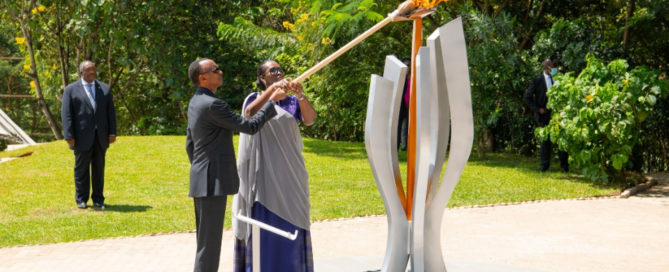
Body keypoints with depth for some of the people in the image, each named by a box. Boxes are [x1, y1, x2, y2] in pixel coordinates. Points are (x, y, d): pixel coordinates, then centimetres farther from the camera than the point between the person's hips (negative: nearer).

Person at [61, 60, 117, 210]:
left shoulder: (105, 89, 10)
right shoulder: (71, 89, 1)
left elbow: (110, 112, 8)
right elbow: (66, 113, -4)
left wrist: (112, 132, -1)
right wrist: (69, 136, -12)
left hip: (101, 137, 3)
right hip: (82, 137, -3)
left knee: (99, 169, 7)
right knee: (81, 169, 4)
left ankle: (98, 200, 13)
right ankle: (81, 200, 14)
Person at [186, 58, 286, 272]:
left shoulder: (195, 102, 14)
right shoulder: (212, 104, -18)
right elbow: (250, 126, -15)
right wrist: (272, 100, -6)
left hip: (202, 180, 10)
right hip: (213, 182, -10)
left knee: (206, 240, 15)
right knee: (210, 241, -7)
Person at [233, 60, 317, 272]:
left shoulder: (292, 101, 9)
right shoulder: (254, 99, 4)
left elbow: (310, 119, -9)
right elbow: (250, 113, -19)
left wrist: (300, 95, -25)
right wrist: (272, 89, -28)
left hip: (289, 173, 2)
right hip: (263, 173, -2)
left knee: (292, 222, 3)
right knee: (262, 222, -1)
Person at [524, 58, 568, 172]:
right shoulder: (537, 81, -1)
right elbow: (527, 97, 1)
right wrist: (537, 109, -6)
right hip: (544, 114, -1)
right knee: (545, 139, 5)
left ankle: (564, 164, 8)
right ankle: (545, 164, 17)